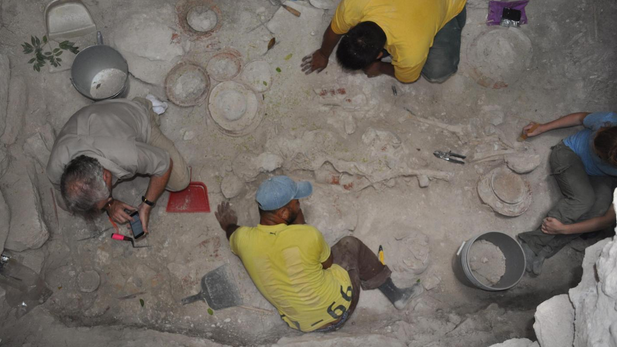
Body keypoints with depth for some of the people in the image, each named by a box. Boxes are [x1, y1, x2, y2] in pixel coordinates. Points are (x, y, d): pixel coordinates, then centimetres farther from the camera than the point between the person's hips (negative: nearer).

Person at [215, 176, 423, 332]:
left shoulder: (243, 239, -19)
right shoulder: (307, 235, -29)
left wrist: (229, 226, 32)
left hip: (301, 324, 4)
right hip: (338, 310, -4)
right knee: (350, 244, 17)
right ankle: (395, 295, 29)